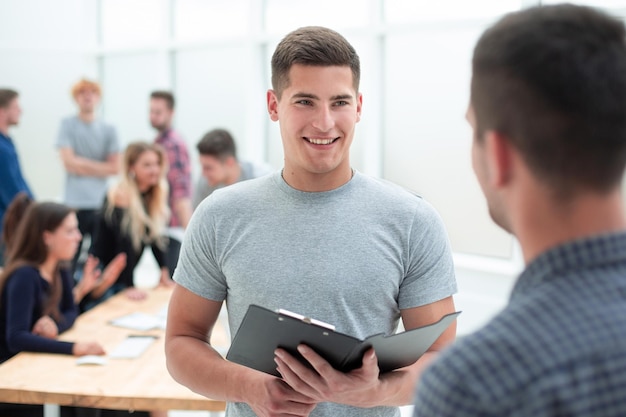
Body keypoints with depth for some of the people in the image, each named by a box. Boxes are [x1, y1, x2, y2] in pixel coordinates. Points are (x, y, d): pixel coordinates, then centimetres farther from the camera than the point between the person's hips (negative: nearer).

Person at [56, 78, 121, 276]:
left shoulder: (108, 130, 7)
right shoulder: (67, 125, 2)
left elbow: (115, 167, 3)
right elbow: (69, 162, -7)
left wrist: (83, 165, -2)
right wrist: (99, 166, -1)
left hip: (102, 204, 2)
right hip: (75, 203, -2)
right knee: (68, 261, 0)